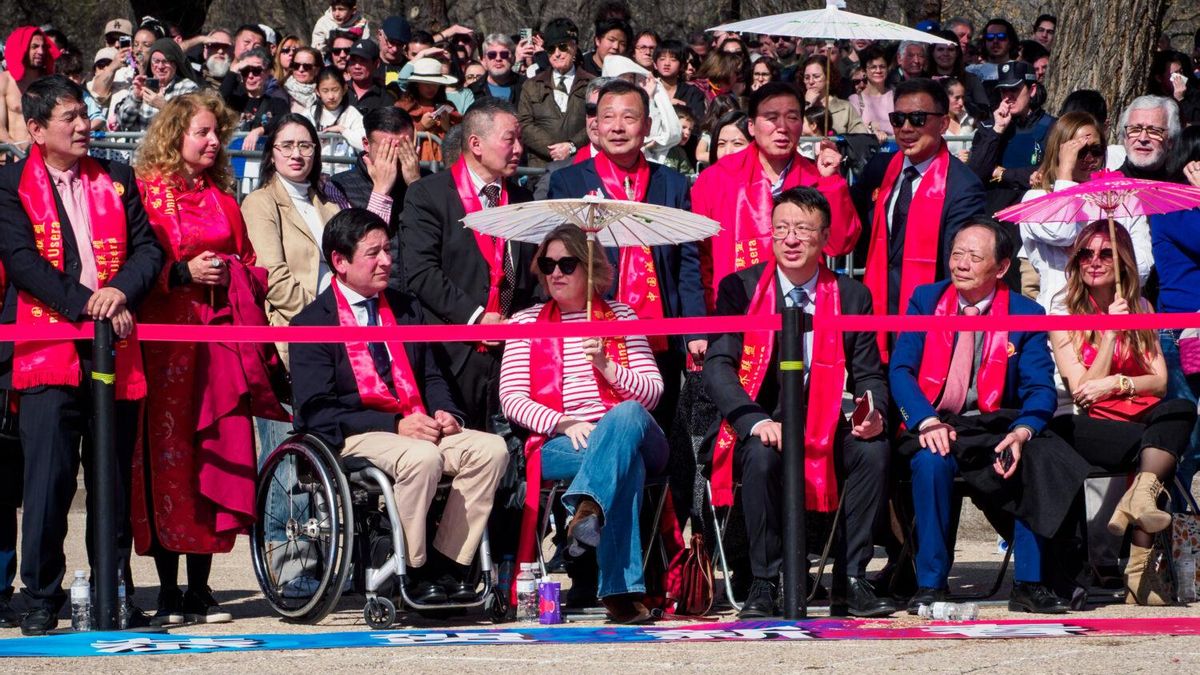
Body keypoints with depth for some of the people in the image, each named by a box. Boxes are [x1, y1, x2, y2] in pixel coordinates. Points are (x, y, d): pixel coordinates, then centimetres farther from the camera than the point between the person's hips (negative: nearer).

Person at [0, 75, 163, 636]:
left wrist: (121, 291, -11)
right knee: (48, 478, -9)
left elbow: (147, 248, 9)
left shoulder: (116, 180, 16)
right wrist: (86, 306, -15)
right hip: (47, 353, -4)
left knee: (115, 480, 6)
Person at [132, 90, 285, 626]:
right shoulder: (146, 192, 0)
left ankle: (201, 589, 7)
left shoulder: (221, 196, 19)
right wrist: (183, 272, -17)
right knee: (166, 453, -6)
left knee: (218, 453, 1)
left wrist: (240, 276, 5)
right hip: (166, 336, -5)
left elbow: (247, 261, 26)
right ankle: (168, 591, -1)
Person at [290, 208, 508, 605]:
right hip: (351, 438, -7)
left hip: (415, 426, 7)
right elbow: (316, 411, -11)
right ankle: (411, 572, -21)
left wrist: (445, 412, -2)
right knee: (422, 457, -36)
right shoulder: (312, 323, -3)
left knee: (491, 448, -18)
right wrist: (395, 426, -19)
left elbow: (431, 377, 24)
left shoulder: (407, 309, 19)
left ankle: (447, 565, -16)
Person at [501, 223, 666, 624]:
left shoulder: (621, 317, 19)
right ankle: (622, 590, -51)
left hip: (627, 433, 1)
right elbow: (511, 399, 4)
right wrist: (564, 423, -13)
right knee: (624, 464, -37)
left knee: (627, 414, -39)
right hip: (557, 445, -1)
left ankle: (587, 505, -60)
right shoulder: (526, 324, 18)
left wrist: (607, 366, -11)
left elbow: (652, 392, 7)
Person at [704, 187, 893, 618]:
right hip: (757, 431, -2)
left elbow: (869, 375, 7)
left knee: (873, 451, -27)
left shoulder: (852, 296, 6)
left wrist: (874, 412, -18)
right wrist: (756, 422, -28)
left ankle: (851, 581, -18)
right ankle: (765, 584, -25)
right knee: (762, 455, -36)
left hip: (825, 434, 2)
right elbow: (717, 368, -10)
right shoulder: (739, 289, -1)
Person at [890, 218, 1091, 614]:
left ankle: (1029, 583, -20)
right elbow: (900, 370, -3)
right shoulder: (925, 300, 6)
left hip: (996, 428, 1)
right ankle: (930, 584, -24)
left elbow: (1040, 388, -3)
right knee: (932, 461, -34)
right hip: (935, 427, -1)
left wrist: (1022, 432, -25)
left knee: (1042, 459, -28)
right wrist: (927, 421, -22)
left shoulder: (1025, 314, 4)